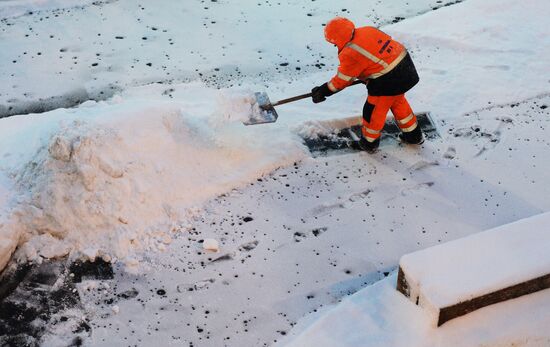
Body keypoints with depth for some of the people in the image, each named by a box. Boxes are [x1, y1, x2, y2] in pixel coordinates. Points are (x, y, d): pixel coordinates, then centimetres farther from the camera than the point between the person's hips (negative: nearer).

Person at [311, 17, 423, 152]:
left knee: (374, 111, 12)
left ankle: (369, 142, 33)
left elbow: (342, 79, -8)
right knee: (397, 101, 30)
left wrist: (322, 91, 4)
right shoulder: (368, 30, 4)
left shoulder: (350, 54, -18)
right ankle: (414, 135, 44)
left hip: (390, 81, -9)